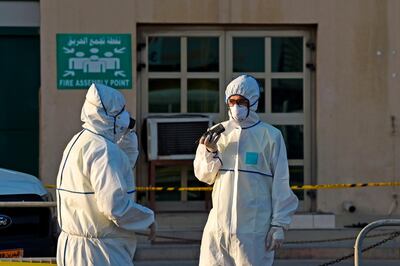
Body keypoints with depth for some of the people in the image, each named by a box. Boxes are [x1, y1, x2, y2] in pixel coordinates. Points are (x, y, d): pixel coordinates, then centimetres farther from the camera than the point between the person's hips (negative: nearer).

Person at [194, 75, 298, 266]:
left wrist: (279, 225, -4)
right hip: (218, 224, 4)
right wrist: (210, 152, -9)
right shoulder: (218, 133, 9)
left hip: (254, 228, -4)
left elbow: (281, 185, 0)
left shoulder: (270, 136, -1)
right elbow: (204, 176, 10)